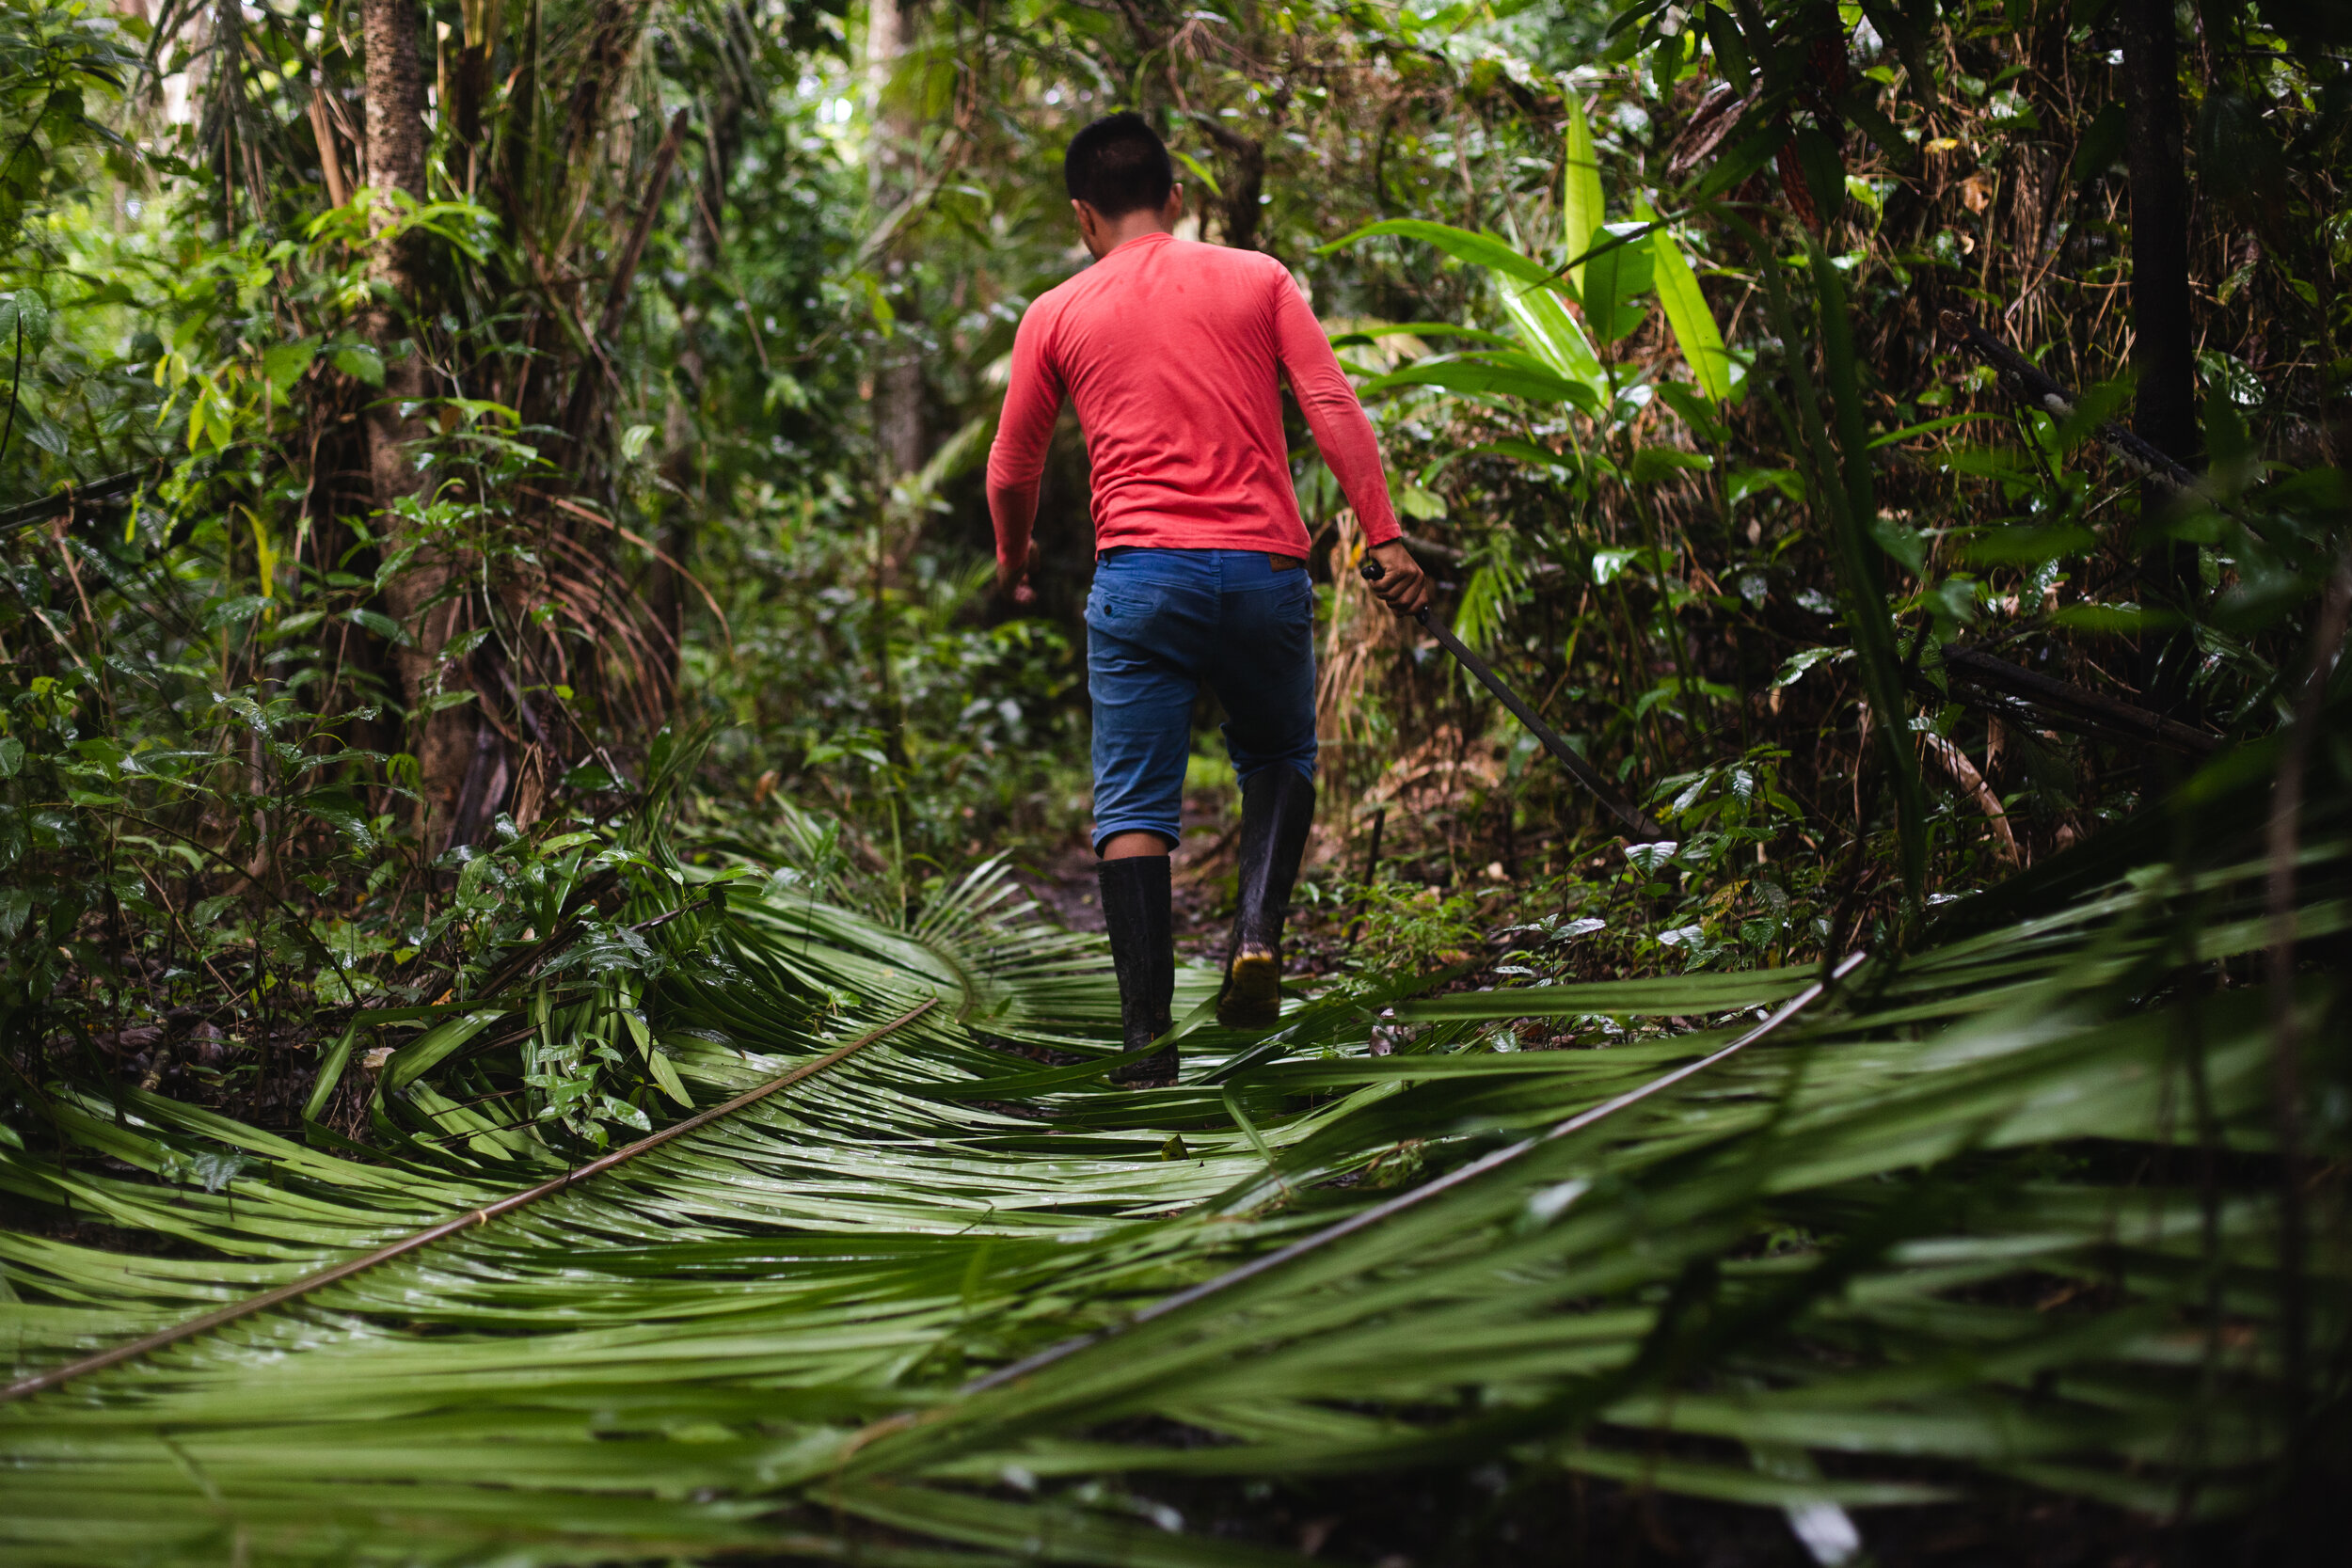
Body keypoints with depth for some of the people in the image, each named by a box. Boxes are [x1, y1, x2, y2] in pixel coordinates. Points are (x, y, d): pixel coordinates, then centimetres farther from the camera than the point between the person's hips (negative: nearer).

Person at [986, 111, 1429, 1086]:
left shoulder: (1057, 315, 11)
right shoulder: (1257, 280, 10)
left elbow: (1011, 472, 16)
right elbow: (1333, 409, -1)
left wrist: (1013, 558, 35)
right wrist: (1385, 539, -2)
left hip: (1139, 573, -1)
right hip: (1264, 568, 1)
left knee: (1133, 809, 1)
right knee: (1279, 759, 23)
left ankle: (1147, 1033, -6)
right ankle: (1258, 929, -1)